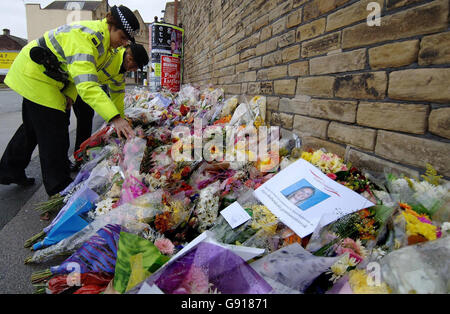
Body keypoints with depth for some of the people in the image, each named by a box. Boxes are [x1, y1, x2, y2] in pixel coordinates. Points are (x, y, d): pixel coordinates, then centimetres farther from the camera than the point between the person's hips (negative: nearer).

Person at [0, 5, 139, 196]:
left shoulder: (104, 40, -1)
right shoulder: (84, 37, -33)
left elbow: (80, 71, 9)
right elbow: (87, 86, -45)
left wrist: (69, 94, -7)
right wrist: (115, 118, -53)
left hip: (39, 76, 10)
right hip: (34, 74, -10)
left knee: (33, 126, 20)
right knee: (54, 133, -9)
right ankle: (60, 192, 0)